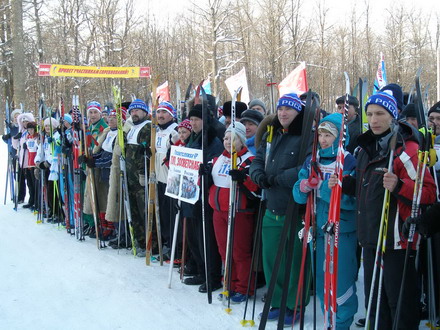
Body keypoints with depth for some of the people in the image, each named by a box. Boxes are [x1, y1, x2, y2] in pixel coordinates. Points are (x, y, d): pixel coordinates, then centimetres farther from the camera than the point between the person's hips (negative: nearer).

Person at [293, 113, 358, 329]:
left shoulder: (349, 162, -10)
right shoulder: (312, 161, 7)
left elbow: (352, 199, -16)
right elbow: (298, 196, 2)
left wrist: (333, 189, -31)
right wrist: (304, 187, -19)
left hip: (342, 231, -6)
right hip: (318, 228, 6)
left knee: (341, 281, 0)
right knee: (321, 280, 15)